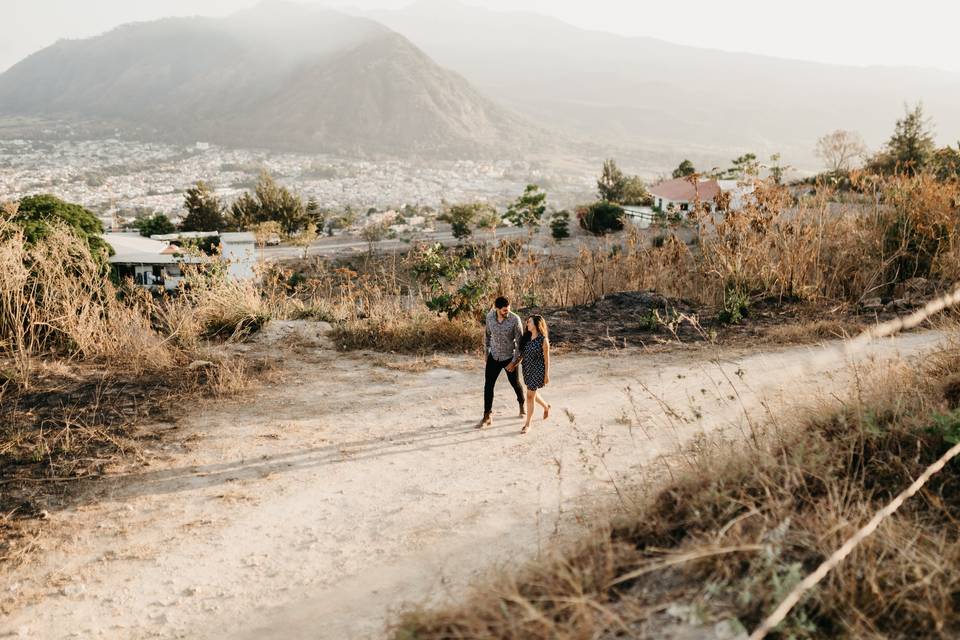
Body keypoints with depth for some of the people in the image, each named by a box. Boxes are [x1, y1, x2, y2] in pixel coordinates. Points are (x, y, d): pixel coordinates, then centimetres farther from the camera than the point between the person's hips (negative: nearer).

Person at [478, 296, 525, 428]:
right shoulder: (490, 316, -10)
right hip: (494, 357, 3)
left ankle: (521, 405, 46)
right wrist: (485, 351, 11)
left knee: (515, 384, 16)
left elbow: (520, 341, -16)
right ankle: (487, 417, 8)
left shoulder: (515, 320, -21)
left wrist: (514, 361, -16)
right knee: (488, 385, -1)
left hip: (509, 357, -3)